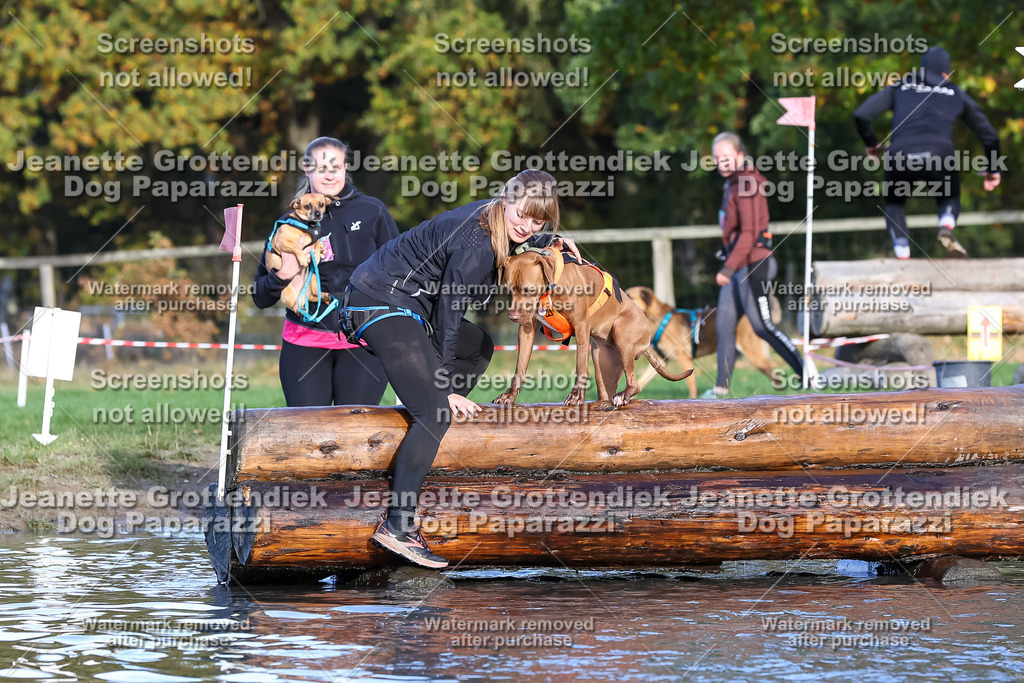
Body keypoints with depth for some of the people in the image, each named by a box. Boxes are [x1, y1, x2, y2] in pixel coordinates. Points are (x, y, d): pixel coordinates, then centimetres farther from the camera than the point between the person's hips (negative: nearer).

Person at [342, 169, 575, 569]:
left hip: (405, 307, 11)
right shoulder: (474, 245, -23)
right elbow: (447, 318, -18)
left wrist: (547, 243, 17)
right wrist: (447, 387, -12)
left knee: (478, 347, 26)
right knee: (435, 412, -19)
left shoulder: (492, 221, 5)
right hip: (382, 307, -11)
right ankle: (396, 527, -25)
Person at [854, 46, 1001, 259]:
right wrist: (992, 170, 47)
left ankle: (902, 254, 7)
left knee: (894, 204, 28)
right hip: (939, 154, 0)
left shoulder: (899, 88, 25)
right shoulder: (956, 95, 27)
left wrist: (871, 143, 31)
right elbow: (989, 135, 32)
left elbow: (861, 115, 13)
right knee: (949, 199, 28)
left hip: (900, 157, 0)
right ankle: (946, 227, -6)